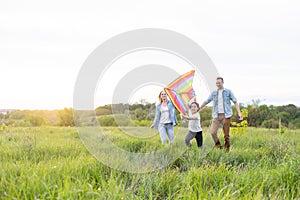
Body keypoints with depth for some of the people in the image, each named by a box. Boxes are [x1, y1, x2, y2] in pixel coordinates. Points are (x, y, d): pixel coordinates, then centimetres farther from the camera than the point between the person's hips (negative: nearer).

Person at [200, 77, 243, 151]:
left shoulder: (228, 92, 4)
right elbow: (206, 102, 19)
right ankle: (219, 148, 1)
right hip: (216, 115, 2)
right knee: (213, 132, -11)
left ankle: (227, 150, 8)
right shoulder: (214, 93, 11)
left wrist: (239, 113, -9)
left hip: (226, 115, -2)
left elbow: (235, 102, 2)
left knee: (226, 134, -1)